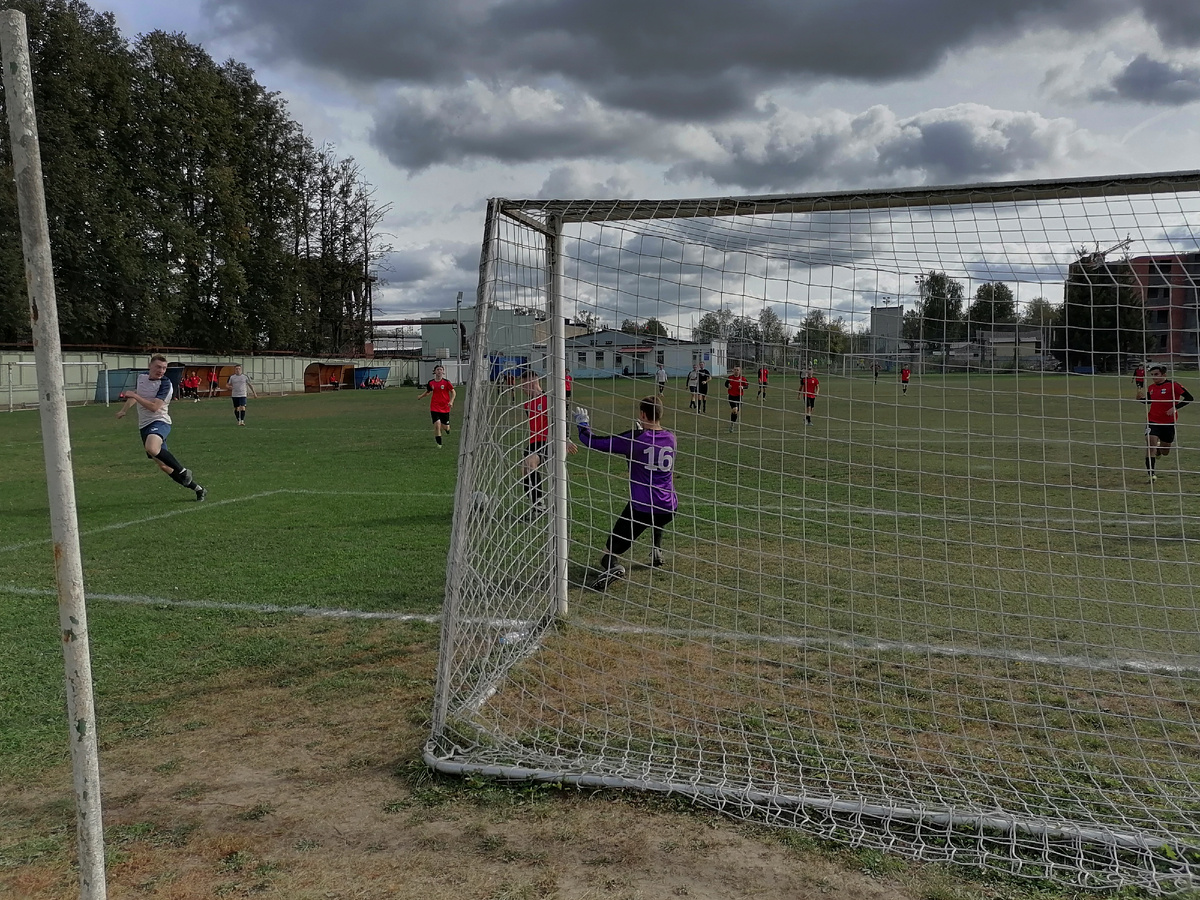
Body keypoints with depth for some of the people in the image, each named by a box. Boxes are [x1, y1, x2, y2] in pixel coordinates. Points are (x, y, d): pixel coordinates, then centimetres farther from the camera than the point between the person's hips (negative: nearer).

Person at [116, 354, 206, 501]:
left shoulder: (165, 384, -11)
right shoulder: (141, 378, 10)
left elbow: (154, 407, -19)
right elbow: (134, 396, 32)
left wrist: (135, 396, -16)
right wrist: (123, 411, 33)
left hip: (159, 422, -7)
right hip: (144, 426, 7)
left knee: (151, 448, -40)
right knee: (164, 466, 6)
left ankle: (183, 471, -22)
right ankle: (197, 489, 16)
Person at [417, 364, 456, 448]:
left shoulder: (446, 382, -7)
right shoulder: (431, 383, 1)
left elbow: (453, 392, -1)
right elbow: (428, 392, 18)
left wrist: (451, 401, -16)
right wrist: (421, 397, 2)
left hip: (445, 408, 0)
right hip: (434, 408, 0)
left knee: (446, 427, 6)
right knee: (437, 425, -15)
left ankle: (447, 427, 46)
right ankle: (439, 443, 1)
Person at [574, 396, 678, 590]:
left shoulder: (634, 440, -12)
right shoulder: (670, 438, 4)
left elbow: (593, 442, -7)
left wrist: (582, 424, 11)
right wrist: (642, 430, 36)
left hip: (641, 508, -5)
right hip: (669, 508, 6)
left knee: (611, 550, 1)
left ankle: (612, 567, -32)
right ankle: (657, 554, 31)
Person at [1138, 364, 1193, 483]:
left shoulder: (1173, 385, -11)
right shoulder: (1151, 388, 3)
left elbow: (1189, 398, -11)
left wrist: (1175, 407, -21)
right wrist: (1141, 398, -4)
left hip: (1169, 423, -2)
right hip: (1153, 421, 2)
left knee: (1165, 452, 11)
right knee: (1151, 443, -19)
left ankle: (1158, 450, 50)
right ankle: (1151, 473, -14)